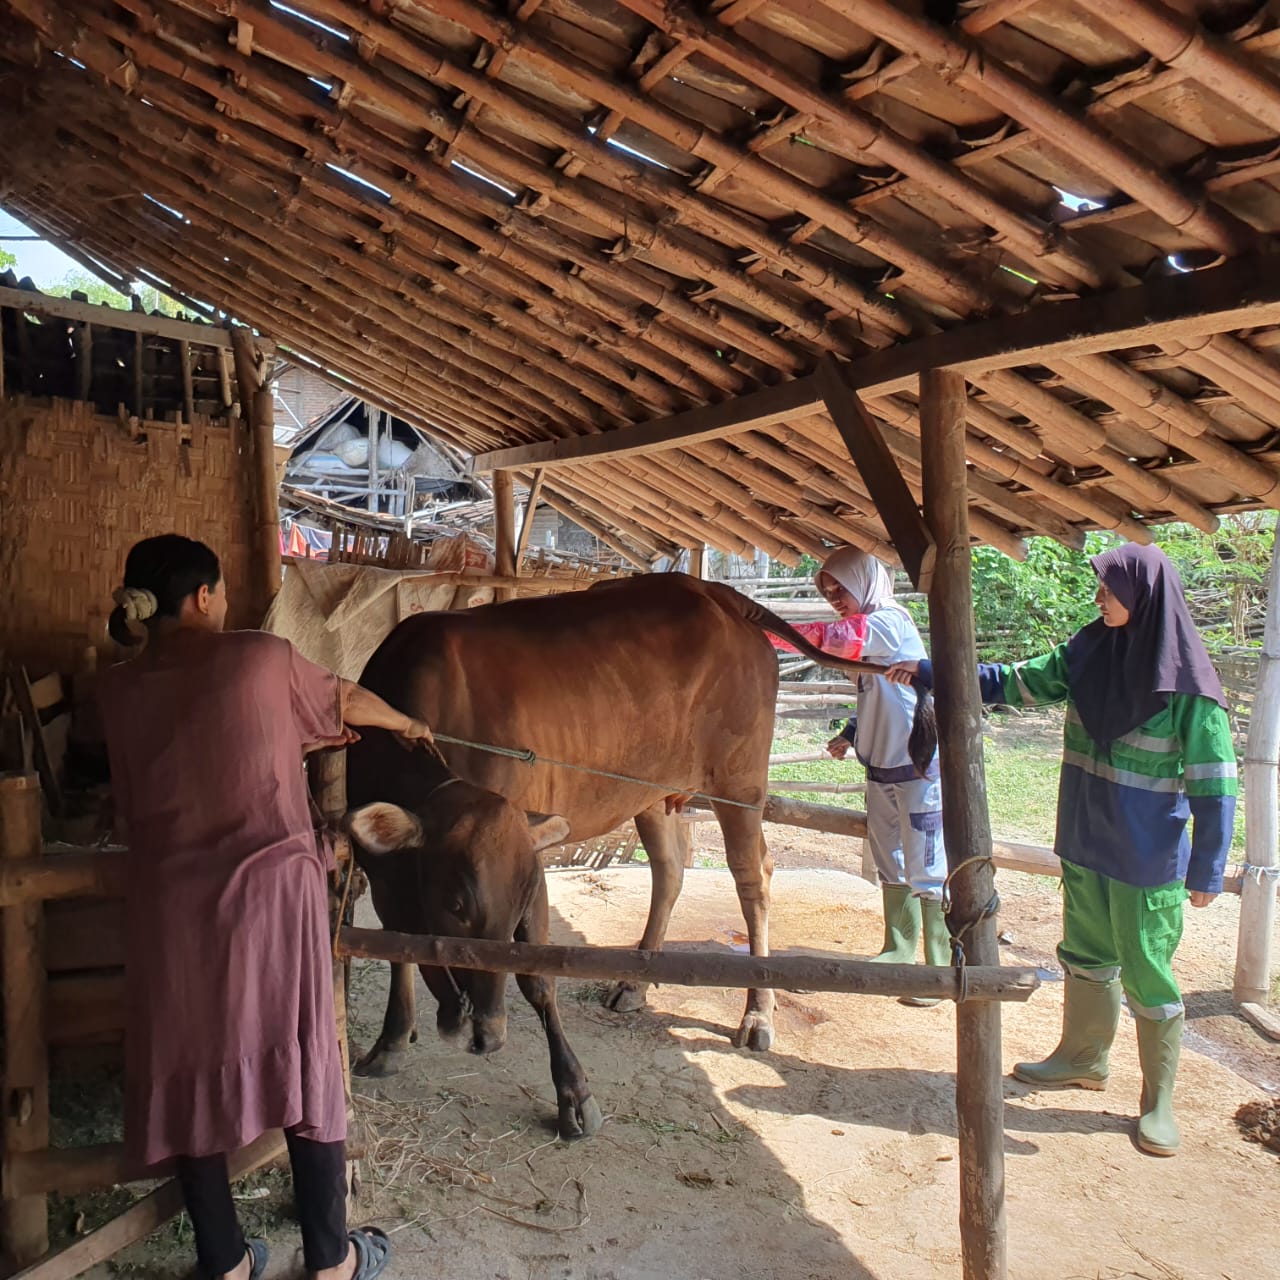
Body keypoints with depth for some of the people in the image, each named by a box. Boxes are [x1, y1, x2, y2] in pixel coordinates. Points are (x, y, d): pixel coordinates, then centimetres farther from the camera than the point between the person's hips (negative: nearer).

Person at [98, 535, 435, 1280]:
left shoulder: (119, 691, 5)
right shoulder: (262, 658, -4)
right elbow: (348, 702, 13)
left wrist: (299, 744, 27)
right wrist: (408, 724, 33)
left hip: (171, 907, 3)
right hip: (269, 891, -3)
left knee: (191, 1078, 15)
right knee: (305, 1069, 9)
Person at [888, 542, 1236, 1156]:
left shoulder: (1186, 680, -16)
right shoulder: (1090, 653, -2)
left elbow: (1214, 783, -14)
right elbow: (1012, 682, 6)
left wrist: (1207, 869, -14)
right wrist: (929, 671, 2)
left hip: (1148, 860, -6)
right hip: (1085, 846, 6)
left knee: (1146, 974, 4)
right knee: (1085, 956, 20)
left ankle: (1158, 1100, 23)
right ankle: (1083, 1057, 41)